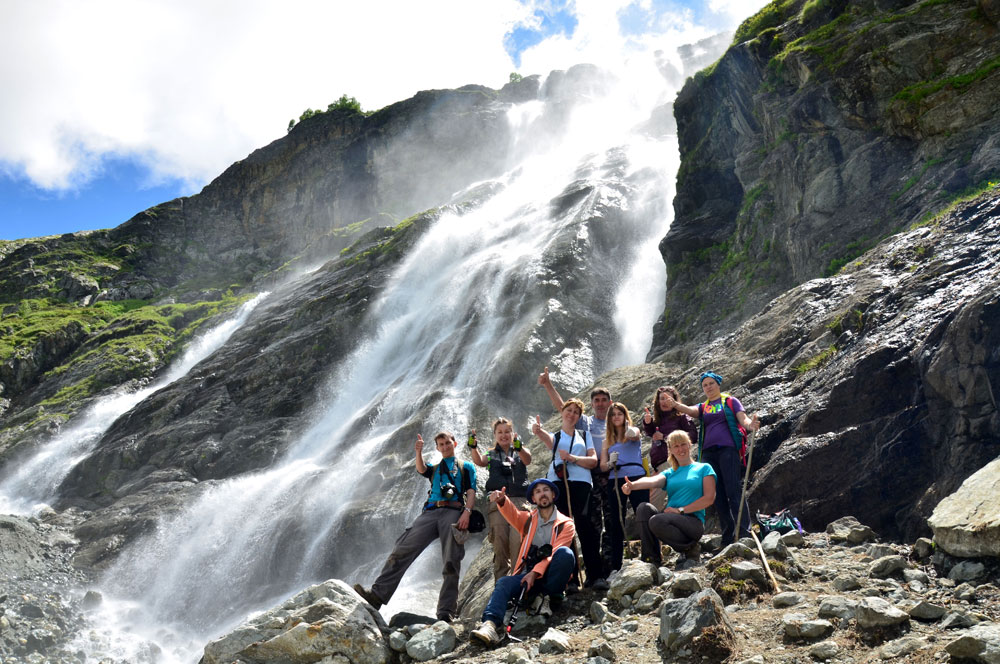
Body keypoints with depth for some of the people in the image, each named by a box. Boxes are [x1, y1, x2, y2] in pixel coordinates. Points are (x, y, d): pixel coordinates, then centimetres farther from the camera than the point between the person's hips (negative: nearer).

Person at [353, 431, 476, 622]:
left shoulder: (466, 467, 22)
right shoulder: (433, 469, 31)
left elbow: (471, 493, 9)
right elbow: (421, 469, 6)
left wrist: (467, 512, -10)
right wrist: (419, 452, -15)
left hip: (453, 512, -2)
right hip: (430, 513, 3)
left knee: (452, 563, -13)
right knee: (402, 550, -15)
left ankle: (446, 612, -13)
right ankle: (377, 594, -24)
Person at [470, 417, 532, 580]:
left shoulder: (520, 452, 17)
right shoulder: (492, 455, 19)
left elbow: (527, 459, -8)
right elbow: (479, 461, -4)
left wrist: (519, 447, -32)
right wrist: (474, 447, -27)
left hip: (519, 501, -1)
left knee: (517, 541, -17)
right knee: (499, 543, -6)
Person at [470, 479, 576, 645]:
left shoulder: (565, 524, 9)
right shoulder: (528, 519, 17)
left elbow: (555, 553, -6)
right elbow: (512, 513, -6)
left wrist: (536, 572, -21)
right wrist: (502, 501, -31)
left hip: (549, 576, -2)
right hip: (527, 574, 2)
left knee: (565, 552, -30)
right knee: (503, 583, -27)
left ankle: (548, 597, -16)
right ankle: (490, 625, -49)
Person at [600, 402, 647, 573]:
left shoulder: (634, 431, 10)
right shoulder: (608, 440, 19)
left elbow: (632, 435, -16)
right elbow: (602, 466, 10)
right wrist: (610, 464, -8)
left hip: (636, 478, -4)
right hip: (615, 481, 4)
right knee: (616, 525, 4)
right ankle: (616, 566, 9)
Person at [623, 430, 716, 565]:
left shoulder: (703, 468, 9)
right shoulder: (669, 473, 18)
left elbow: (709, 498, -3)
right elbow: (653, 481, -5)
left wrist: (680, 510, -12)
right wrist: (632, 485, -28)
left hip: (693, 521, -4)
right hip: (672, 520, 5)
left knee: (657, 521, -32)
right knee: (644, 508, -23)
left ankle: (689, 548, -7)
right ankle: (653, 560, -21)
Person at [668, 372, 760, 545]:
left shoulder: (730, 401, 11)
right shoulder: (703, 407, 20)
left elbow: (743, 418, -2)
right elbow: (689, 410, -1)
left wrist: (750, 424, -27)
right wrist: (675, 404, -23)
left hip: (727, 449, -4)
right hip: (708, 452, 5)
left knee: (734, 491, -12)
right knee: (718, 495, 2)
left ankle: (744, 534, -15)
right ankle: (728, 538, 6)